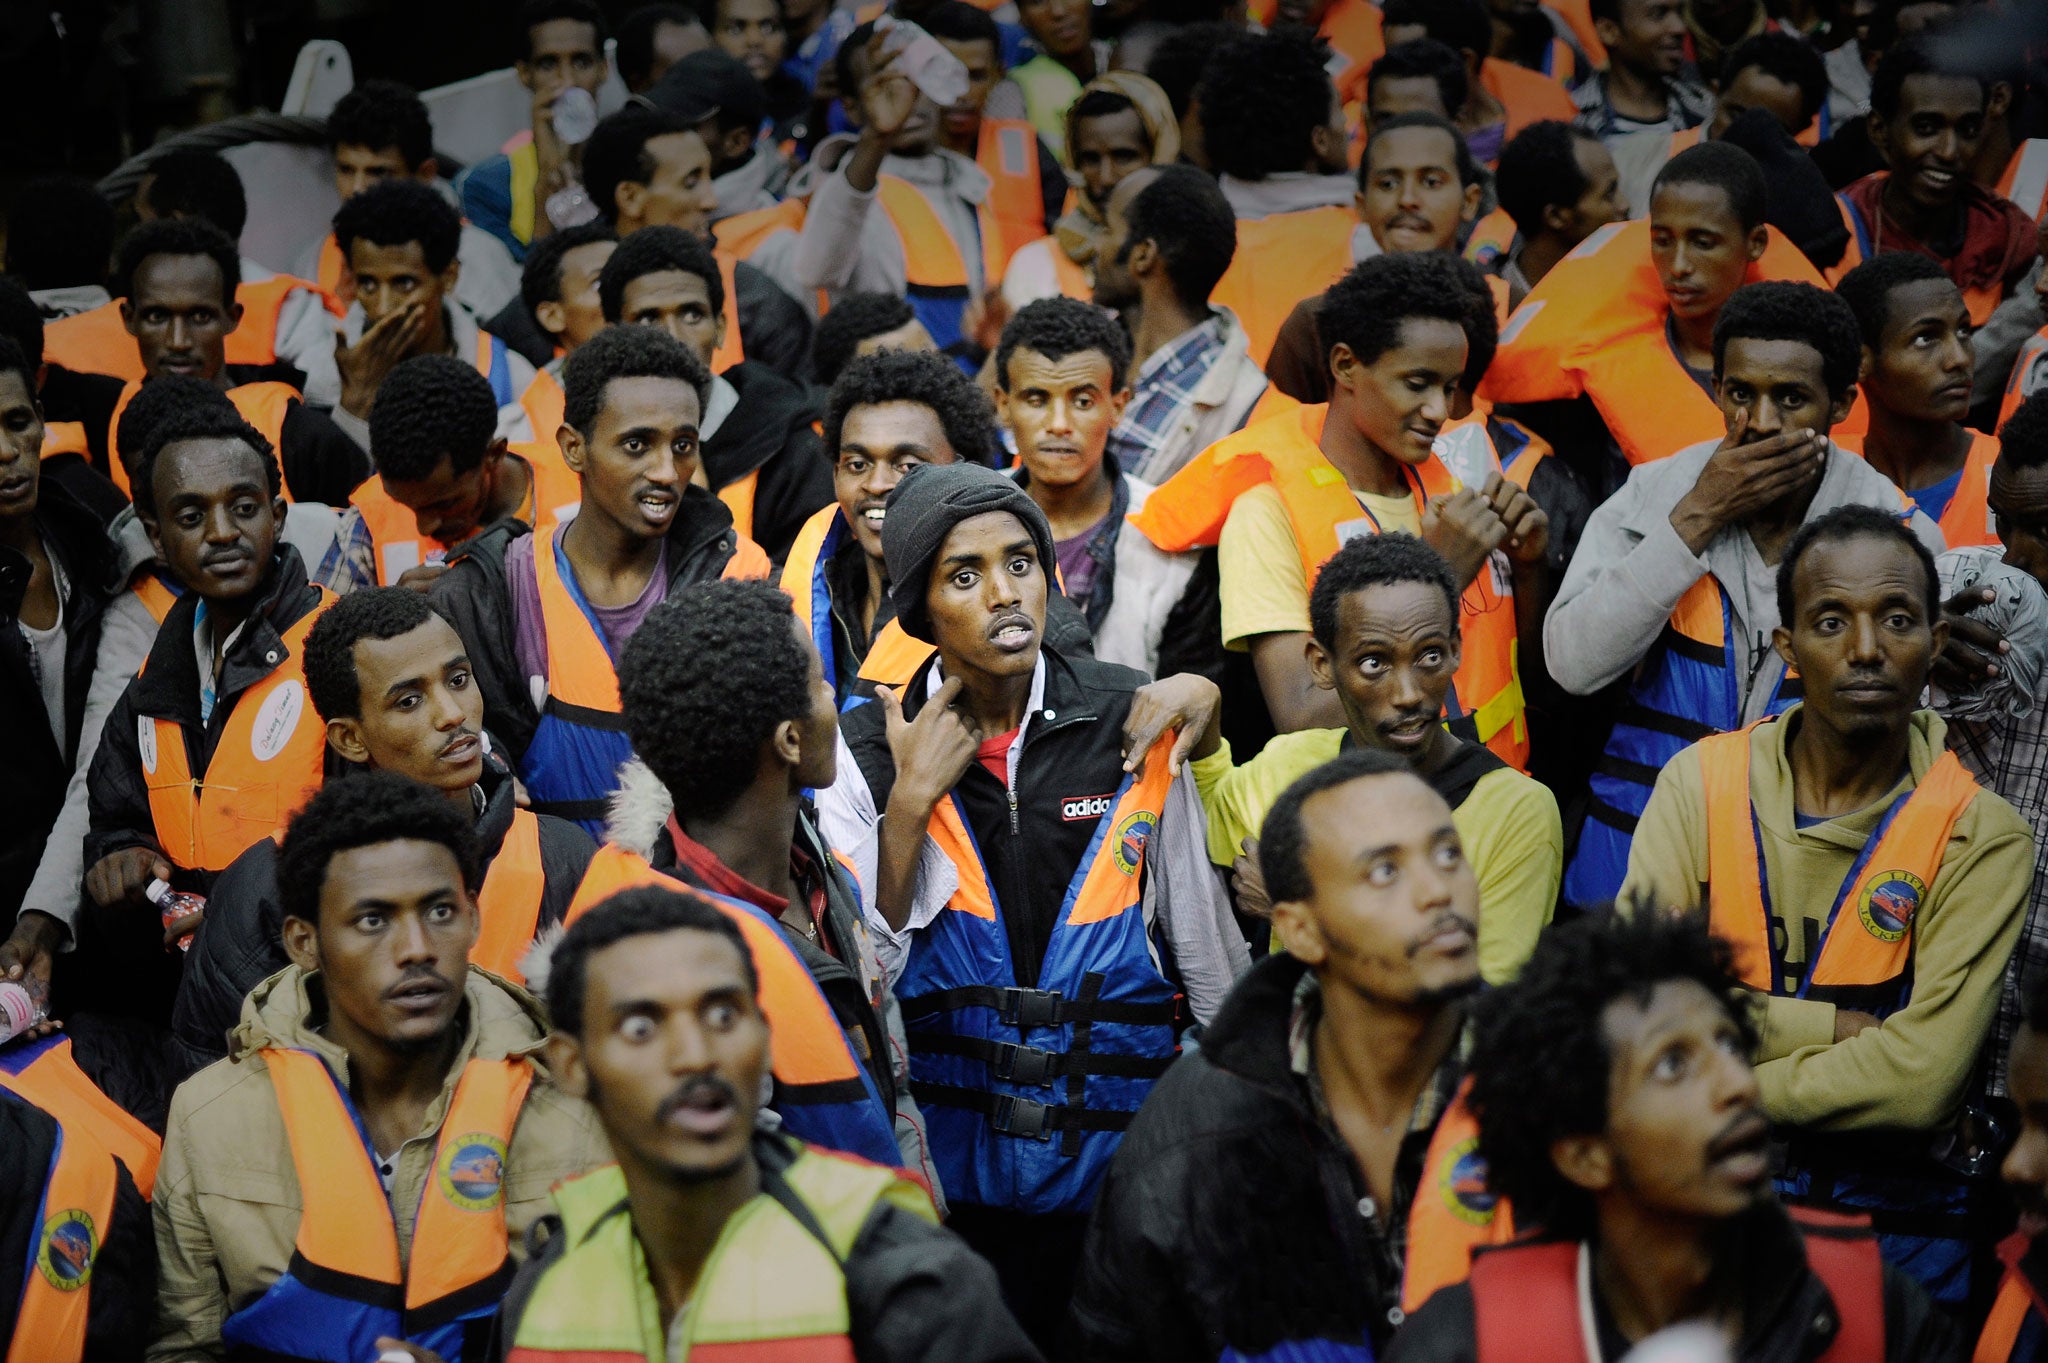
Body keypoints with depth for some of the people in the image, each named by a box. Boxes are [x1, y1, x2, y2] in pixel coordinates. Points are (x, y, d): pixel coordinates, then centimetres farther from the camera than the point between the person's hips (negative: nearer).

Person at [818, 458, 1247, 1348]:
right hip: (944, 1167, 0)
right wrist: (911, 800, -16)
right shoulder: (866, 752, -4)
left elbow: (1207, 941, 7)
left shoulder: (1134, 726, -3)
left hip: (1115, 1151, 1)